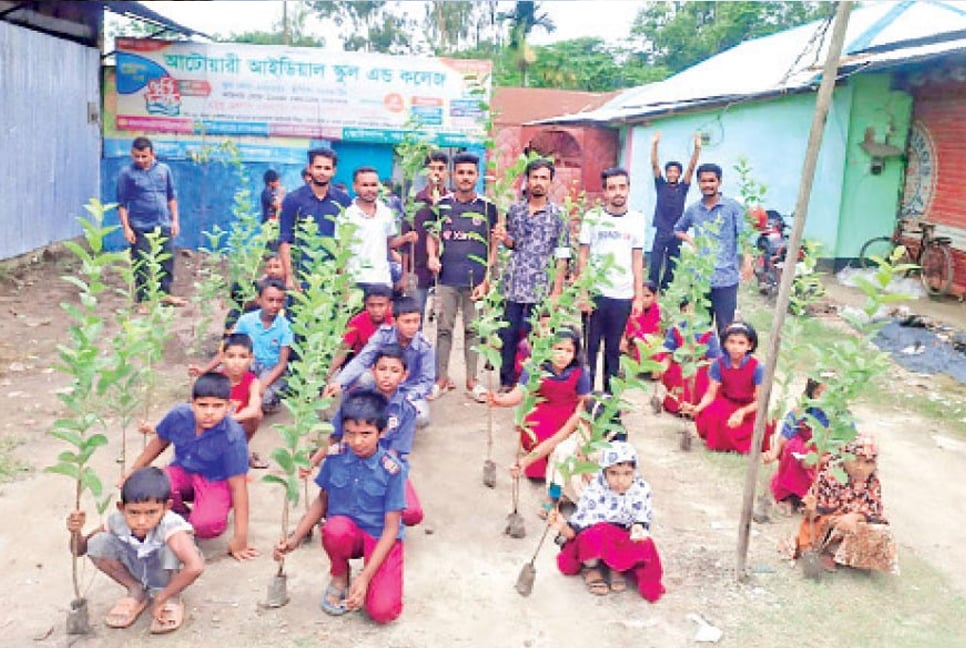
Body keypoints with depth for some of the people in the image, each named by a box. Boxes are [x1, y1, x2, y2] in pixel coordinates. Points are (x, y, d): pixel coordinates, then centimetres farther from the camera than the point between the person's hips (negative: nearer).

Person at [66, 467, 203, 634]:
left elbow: (196, 567, -54)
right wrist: (76, 531, -33)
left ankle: (172, 599, -7)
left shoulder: (170, 526, -39)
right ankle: (137, 592, 3)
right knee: (98, 543, -18)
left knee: (171, 546, -36)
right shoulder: (117, 522, -23)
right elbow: (79, 550, -10)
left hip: (170, 576, -4)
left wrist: (160, 599, -42)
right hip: (139, 573, 4)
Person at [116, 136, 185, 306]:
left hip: (164, 225, 3)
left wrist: (175, 220, 9)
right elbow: (122, 204, -1)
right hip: (140, 228, -3)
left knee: (167, 261, 10)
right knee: (142, 266, 1)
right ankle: (143, 299, 11)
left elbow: (172, 196, 14)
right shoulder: (127, 173, -3)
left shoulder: (164, 169, 6)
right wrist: (126, 228, -7)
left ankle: (164, 294, 26)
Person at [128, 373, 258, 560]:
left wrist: (240, 538, -25)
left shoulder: (232, 437, -29)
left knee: (207, 525, -33)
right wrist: (133, 470, 17)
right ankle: (181, 515, 4)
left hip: (216, 482, -4)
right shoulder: (178, 415, -17)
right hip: (182, 472, 5)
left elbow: (238, 486, -25)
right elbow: (160, 441, 7)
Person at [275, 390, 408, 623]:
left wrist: (365, 577, -21)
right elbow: (322, 500, 7)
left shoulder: (392, 470, -18)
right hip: (346, 533, 3)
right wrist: (295, 538, -2)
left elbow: (391, 527, -15)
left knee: (382, 611, -24)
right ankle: (339, 577, -2)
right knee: (335, 529, -36)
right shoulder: (335, 457, -9)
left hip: (381, 539, -2)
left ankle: (364, 578, 12)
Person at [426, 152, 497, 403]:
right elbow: (432, 236, 15)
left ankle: (472, 380, 17)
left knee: (473, 330, 7)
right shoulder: (442, 204, 6)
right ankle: (441, 378, 16)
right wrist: (432, 256, -6)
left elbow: (494, 245, 3)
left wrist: (486, 279, -5)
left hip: (475, 280, -1)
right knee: (444, 328, 6)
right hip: (446, 278, 1)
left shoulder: (487, 207, 2)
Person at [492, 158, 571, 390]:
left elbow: (562, 258, -2)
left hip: (540, 289, -3)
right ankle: (507, 382, 17)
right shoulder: (514, 210, 9)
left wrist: (556, 292, -8)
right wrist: (504, 238, -4)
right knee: (507, 336, 4)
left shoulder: (557, 215, -1)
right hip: (513, 286, 3)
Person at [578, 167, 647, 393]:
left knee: (614, 348, 8)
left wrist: (639, 297, 4)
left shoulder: (636, 219, 6)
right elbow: (583, 257, 1)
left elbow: (637, 260, 8)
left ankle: (610, 394, 18)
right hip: (595, 294, -1)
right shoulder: (592, 217, 0)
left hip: (623, 296, 2)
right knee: (591, 346, 4)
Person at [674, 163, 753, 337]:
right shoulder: (693, 210, 9)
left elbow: (743, 236, -7)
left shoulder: (733, 207, -2)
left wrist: (747, 261, -20)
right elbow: (678, 229, 25)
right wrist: (690, 240, 6)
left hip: (726, 278, -4)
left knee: (725, 327, -1)